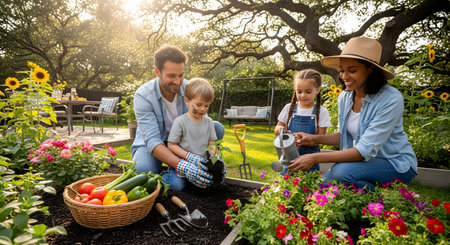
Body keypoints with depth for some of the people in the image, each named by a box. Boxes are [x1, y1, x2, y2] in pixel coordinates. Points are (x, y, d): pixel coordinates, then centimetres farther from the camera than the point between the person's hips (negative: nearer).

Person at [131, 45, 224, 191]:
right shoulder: (143, 96, -24)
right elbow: (152, 141, -31)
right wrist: (182, 166, -45)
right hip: (151, 146, -4)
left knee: (217, 127, -17)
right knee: (142, 170, -38)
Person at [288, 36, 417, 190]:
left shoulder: (391, 99, -23)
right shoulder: (344, 98, -2)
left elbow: (365, 150, -28)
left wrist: (316, 158, -32)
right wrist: (315, 139, -9)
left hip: (396, 165, -6)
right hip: (364, 160, 6)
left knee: (341, 171, -30)